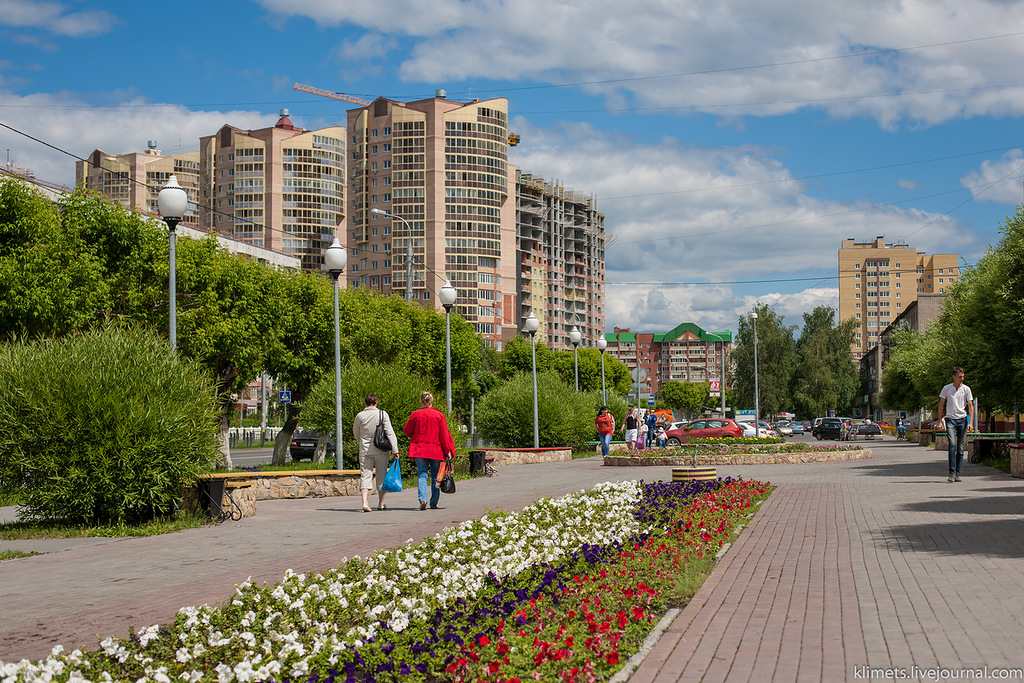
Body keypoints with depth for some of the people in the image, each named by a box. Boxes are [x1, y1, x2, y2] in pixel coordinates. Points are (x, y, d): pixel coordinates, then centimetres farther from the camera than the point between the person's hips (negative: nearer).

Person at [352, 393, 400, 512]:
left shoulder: (360, 416, 0)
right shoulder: (382, 414, -5)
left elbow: (356, 433, 14)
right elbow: (390, 433, -8)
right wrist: (395, 450, -6)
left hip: (365, 450, 1)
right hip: (381, 449, -1)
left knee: (365, 476, 1)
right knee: (381, 476, 11)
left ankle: (365, 502, -16)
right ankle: (381, 503, 17)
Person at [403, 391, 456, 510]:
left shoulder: (415, 415, -2)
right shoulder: (439, 415, -3)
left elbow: (407, 431, 7)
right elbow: (444, 434, -3)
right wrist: (448, 450, 0)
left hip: (419, 450, 0)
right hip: (436, 451, 0)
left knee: (422, 475, 2)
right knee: (435, 477, 10)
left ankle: (423, 499, -19)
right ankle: (434, 503, 14)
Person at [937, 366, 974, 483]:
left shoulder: (966, 389, 4)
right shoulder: (947, 388, 3)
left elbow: (971, 406, 2)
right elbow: (941, 404, 9)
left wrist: (971, 422, -9)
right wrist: (940, 421, 4)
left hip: (963, 420, 1)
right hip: (950, 419, -1)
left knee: (960, 448, 3)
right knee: (952, 444, -16)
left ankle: (957, 473, 11)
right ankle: (952, 473, -16)